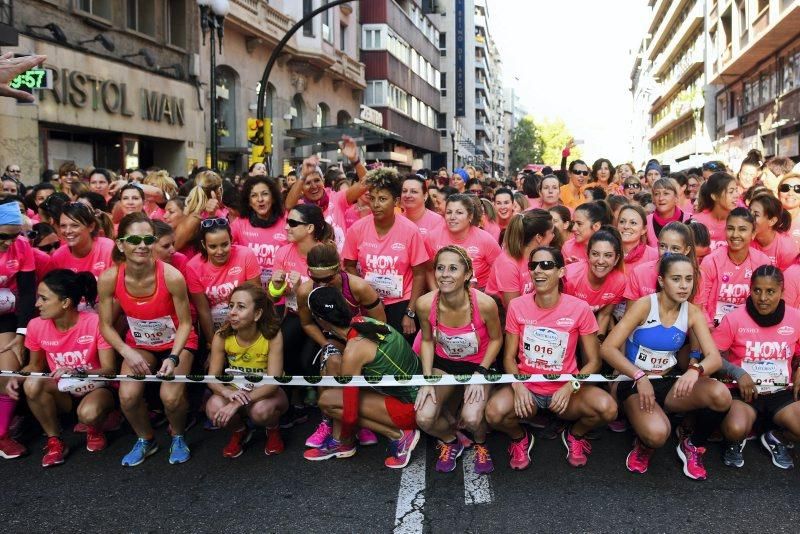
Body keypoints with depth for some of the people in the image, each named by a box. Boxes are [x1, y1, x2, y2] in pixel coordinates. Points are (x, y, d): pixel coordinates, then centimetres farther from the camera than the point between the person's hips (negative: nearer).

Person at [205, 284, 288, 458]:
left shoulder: (272, 336, -24)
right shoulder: (222, 336, -15)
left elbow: (273, 382, -28)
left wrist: (238, 404, -39)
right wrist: (228, 392, -37)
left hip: (266, 392, -2)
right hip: (236, 390, 3)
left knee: (260, 410, -36)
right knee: (214, 408, -29)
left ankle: (273, 430, 3)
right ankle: (239, 431, 6)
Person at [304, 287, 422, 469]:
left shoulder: (353, 351, -25)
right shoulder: (362, 321, -3)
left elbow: (350, 413, -16)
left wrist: (344, 438, 1)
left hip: (411, 407, -9)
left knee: (328, 401, -8)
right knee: (334, 361, 6)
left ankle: (398, 435, -1)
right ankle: (339, 442, 13)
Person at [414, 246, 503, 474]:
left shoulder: (485, 304, -29)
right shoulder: (425, 304, -23)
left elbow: (496, 339, -9)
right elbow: (427, 341, -3)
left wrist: (480, 373, -15)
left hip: (478, 364, -2)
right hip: (443, 363, 2)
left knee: (471, 419, -25)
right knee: (424, 419, -18)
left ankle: (480, 444, 15)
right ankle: (449, 441, 20)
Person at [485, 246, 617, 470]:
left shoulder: (579, 308, -9)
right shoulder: (517, 306, -5)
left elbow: (593, 361, -3)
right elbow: (509, 357, 0)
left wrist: (570, 387, -20)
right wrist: (518, 386, -19)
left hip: (565, 390, 0)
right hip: (526, 387, 0)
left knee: (607, 408, -29)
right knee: (494, 412, -31)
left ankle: (575, 435, 9)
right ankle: (519, 438, 8)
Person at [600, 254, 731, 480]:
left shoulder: (692, 312, -1)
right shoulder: (644, 305, -14)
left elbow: (715, 358, -11)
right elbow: (607, 348, -19)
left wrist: (695, 370, -35)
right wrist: (639, 377, -31)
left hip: (671, 382, 5)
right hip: (636, 383, -4)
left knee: (721, 395, -25)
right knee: (657, 434, -34)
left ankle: (694, 446, 4)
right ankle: (644, 446, 7)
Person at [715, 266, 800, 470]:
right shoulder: (734, 319, -11)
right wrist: (737, 372, -20)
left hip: (781, 394, 3)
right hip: (743, 392, -3)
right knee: (735, 429, -33)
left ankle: (776, 438, 15)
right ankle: (736, 441, 8)